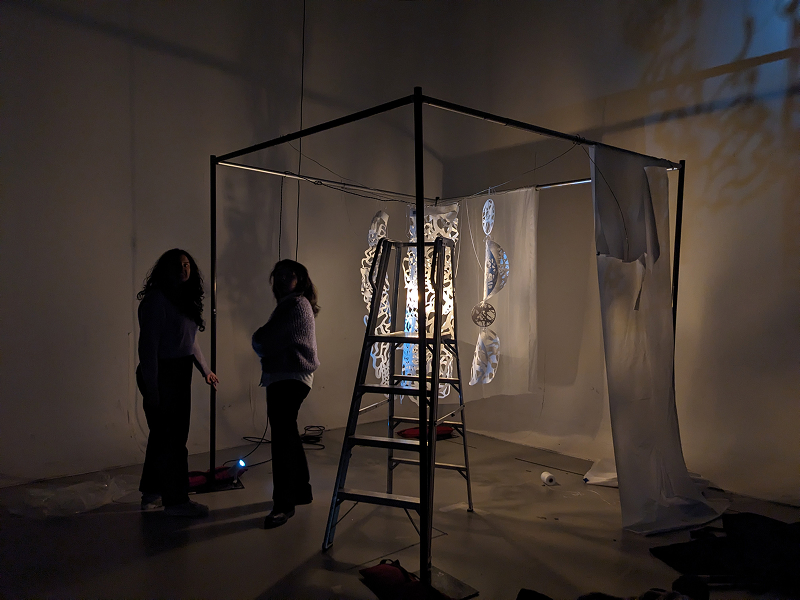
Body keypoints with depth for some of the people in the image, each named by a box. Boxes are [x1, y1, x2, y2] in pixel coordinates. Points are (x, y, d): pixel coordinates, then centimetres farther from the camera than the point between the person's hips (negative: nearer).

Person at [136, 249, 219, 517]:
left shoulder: (185, 300, 12)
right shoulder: (156, 300, -14)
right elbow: (148, 345, -18)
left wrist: (205, 369, 20)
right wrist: (151, 388, -20)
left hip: (181, 374, 9)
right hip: (162, 375, -9)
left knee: (162, 435, 17)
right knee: (171, 438, -3)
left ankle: (151, 494, 30)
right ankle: (176, 500, 9)